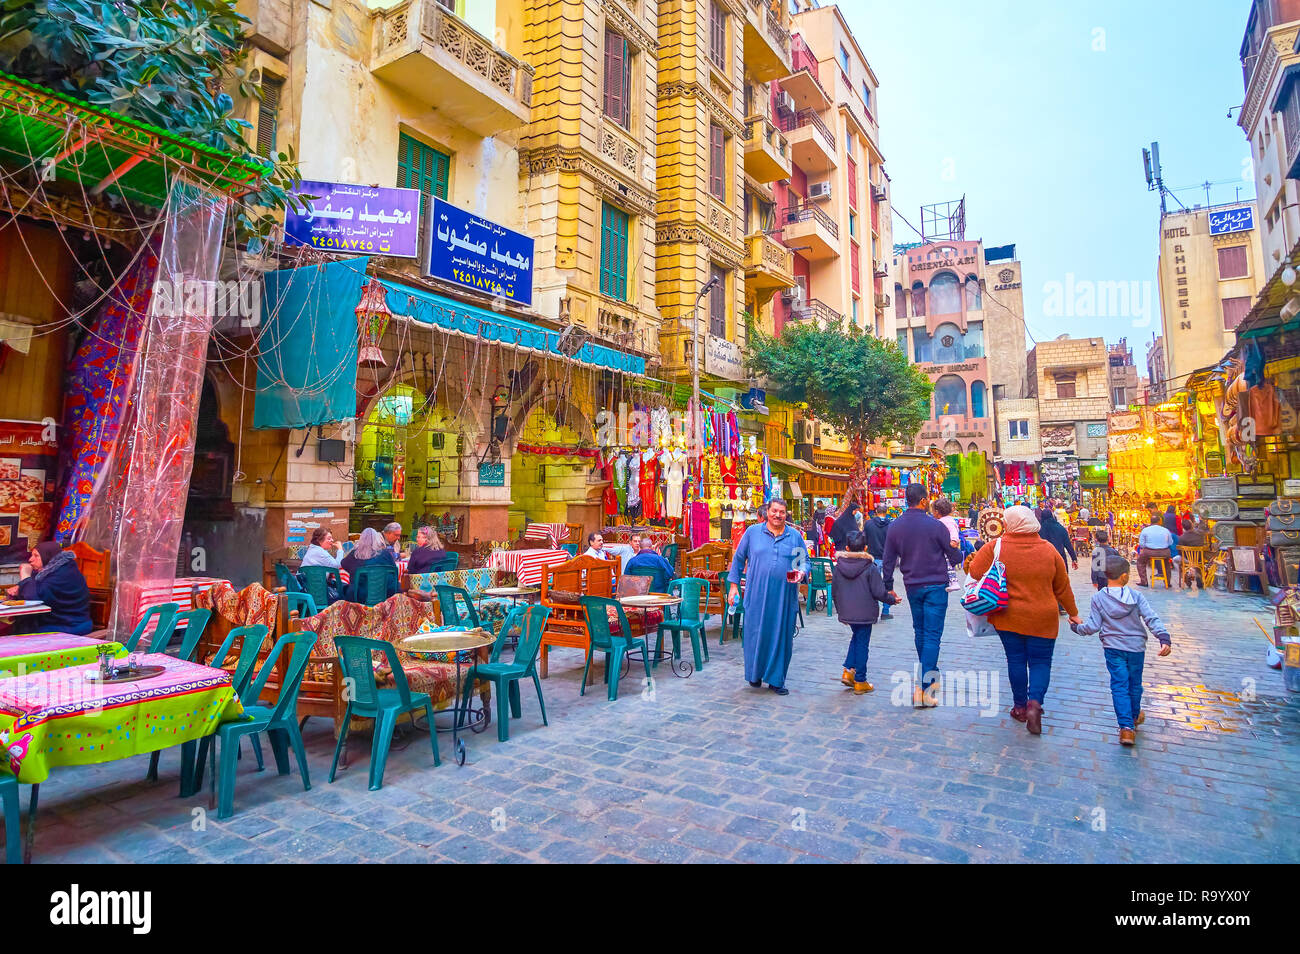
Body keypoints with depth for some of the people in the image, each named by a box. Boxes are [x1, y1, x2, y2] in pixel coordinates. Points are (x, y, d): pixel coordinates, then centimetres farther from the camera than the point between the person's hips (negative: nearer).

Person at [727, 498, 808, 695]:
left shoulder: (795, 536, 8)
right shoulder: (752, 532, 4)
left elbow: (805, 561, 14)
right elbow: (738, 559, 9)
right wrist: (734, 586, 6)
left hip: (785, 596, 1)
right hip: (757, 595, -1)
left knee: (782, 636, 6)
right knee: (756, 634, 3)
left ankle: (776, 680, 19)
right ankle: (754, 674, 24)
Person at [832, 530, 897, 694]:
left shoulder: (838, 567, -2)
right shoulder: (870, 567, -13)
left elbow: (834, 592, 5)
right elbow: (879, 592, -13)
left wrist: (840, 610, 19)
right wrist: (892, 600, 7)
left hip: (846, 613, 4)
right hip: (865, 613, -4)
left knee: (856, 638, 23)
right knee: (862, 644, 6)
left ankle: (848, 671, 13)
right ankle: (860, 682, 13)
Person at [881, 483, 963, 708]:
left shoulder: (894, 527, -2)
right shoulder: (935, 525, -13)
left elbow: (888, 561, 3)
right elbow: (955, 556, -2)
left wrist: (888, 587, 13)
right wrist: (957, 557, 21)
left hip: (912, 586, 4)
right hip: (936, 586, -4)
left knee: (919, 632, 19)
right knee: (932, 635, -3)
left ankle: (931, 675, 33)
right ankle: (924, 688, -6)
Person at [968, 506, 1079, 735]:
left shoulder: (995, 547, -11)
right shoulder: (1049, 549, -3)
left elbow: (975, 572, -11)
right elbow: (1063, 587, 6)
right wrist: (1073, 613, 18)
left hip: (1008, 617, -1)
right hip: (1042, 620, 1)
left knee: (1015, 660, 12)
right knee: (1040, 662, 11)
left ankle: (1020, 706, 21)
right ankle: (1035, 702, -9)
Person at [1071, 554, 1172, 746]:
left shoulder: (1098, 599, -8)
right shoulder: (1136, 597, -6)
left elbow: (1093, 626, -9)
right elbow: (1152, 619, -14)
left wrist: (1076, 626, 7)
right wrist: (1164, 638, -15)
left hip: (1113, 648, -1)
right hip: (1136, 647, 2)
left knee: (1119, 686, 0)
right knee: (1135, 684, 20)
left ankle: (1126, 727, -9)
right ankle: (1135, 716, 42)